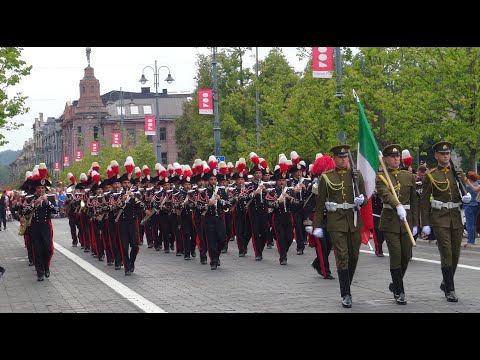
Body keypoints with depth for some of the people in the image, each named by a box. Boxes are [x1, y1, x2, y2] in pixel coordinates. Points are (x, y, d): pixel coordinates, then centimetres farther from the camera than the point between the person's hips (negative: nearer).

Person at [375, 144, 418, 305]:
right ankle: (399, 292, -2)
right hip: (390, 219, -4)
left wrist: (415, 223, 8)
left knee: (406, 255, 6)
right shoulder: (381, 177, -2)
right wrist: (398, 206, -40)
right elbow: (386, 195, -21)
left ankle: (395, 283, 29)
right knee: (396, 255, -9)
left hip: (406, 219, 4)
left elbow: (414, 201, 12)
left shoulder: (409, 176, 10)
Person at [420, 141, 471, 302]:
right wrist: (425, 224, -6)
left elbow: (464, 194, 18)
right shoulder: (430, 175, -1)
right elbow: (424, 201, -1)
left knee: (455, 253, 9)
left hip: (456, 217, 4)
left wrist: (466, 198, -7)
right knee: (446, 253, -10)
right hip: (439, 218, -4)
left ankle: (446, 283, 29)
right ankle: (450, 290, -7)